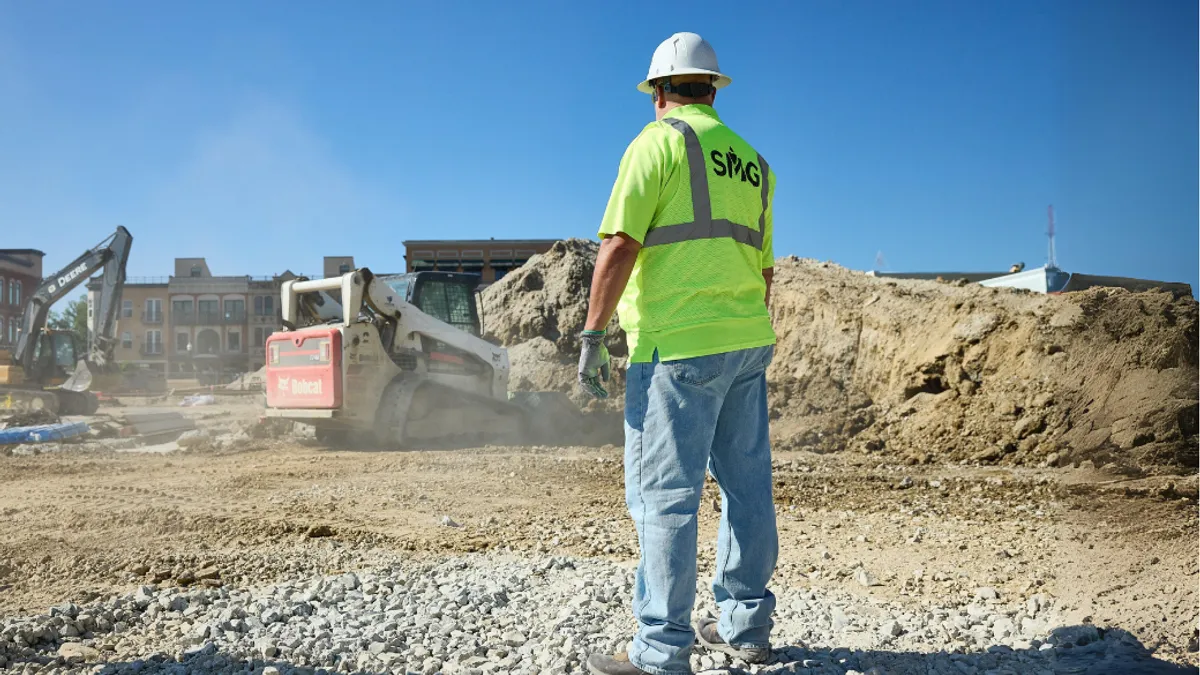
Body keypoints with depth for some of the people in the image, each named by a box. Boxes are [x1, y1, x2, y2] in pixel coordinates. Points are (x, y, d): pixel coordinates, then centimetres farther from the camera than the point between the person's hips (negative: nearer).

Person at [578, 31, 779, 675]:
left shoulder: (658, 141, -4)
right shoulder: (752, 161, 18)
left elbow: (619, 245, -13)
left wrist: (592, 336, -11)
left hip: (678, 345, -8)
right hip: (748, 339, 8)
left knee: (664, 495, -4)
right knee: (746, 484, 13)